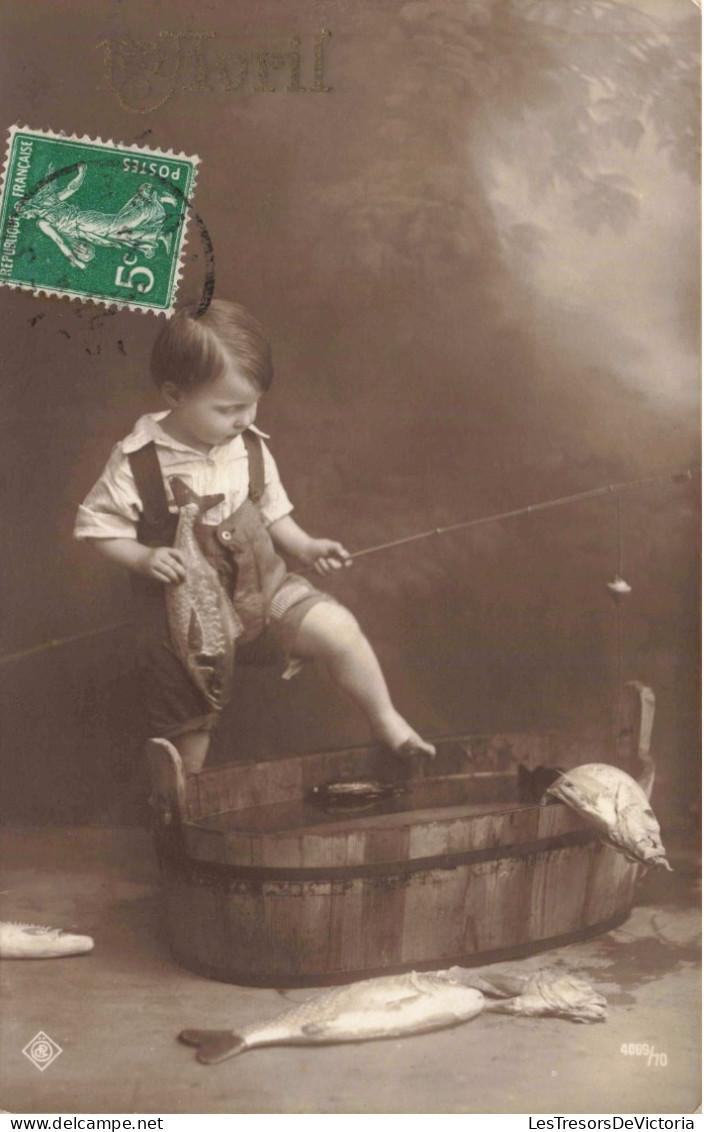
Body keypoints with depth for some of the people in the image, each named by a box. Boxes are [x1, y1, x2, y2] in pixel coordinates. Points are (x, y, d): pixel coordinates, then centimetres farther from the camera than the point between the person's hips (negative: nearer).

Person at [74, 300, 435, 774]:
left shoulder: (250, 446, -6)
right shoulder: (137, 462, -17)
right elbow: (97, 525, -11)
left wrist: (305, 546, -6)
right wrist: (145, 559, -25)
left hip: (264, 586, 2)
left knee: (337, 628, -20)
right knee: (189, 732, 9)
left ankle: (386, 720, 2)